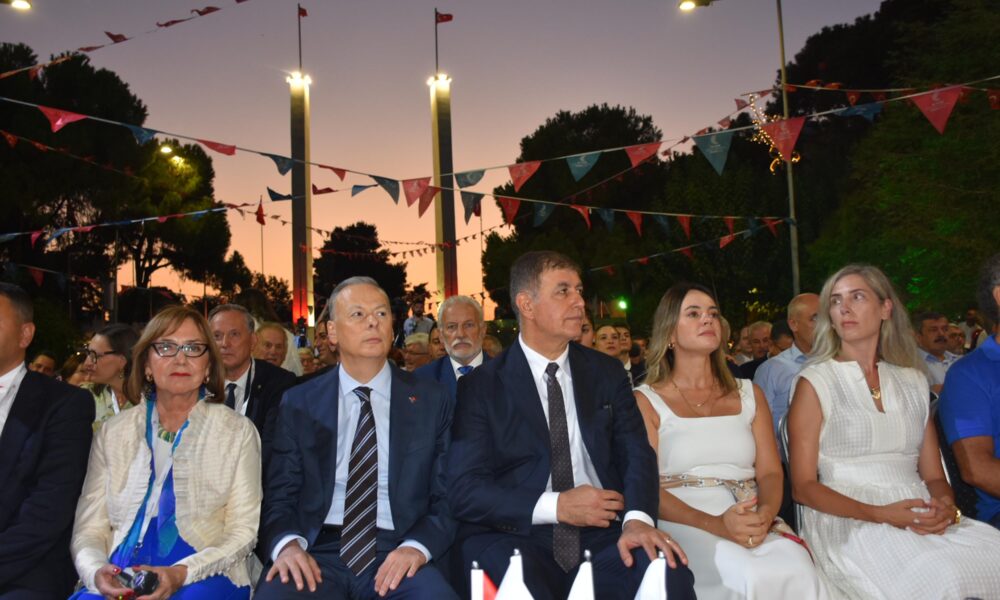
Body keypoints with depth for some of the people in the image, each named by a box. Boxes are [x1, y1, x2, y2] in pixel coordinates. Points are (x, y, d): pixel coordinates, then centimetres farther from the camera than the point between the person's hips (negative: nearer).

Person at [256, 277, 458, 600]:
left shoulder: (431, 400, 6)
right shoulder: (299, 403, 9)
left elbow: (449, 497, 5)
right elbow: (279, 495, 8)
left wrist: (417, 546, -14)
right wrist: (288, 544, -13)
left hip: (397, 554, 0)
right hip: (318, 551, 1)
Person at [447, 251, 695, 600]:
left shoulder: (608, 372, 12)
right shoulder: (480, 387, 1)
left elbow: (635, 453, 4)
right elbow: (464, 490, -6)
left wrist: (637, 517, -17)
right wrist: (556, 506, -16)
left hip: (601, 535, 3)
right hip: (514, 539, -3)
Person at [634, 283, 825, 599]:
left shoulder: (749, 394, 17)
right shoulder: (646, 401, 3)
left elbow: (771, 472, 9)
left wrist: (765, 514, -15)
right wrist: (715, 524, -21)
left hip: (754, 524, 5)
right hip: (684, 525, -4)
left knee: (799, 572, -28)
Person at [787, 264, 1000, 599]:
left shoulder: (913, 382, 16)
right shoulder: (815, 383, 1)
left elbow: (934, 476, 15)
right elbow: (804, 486, -3)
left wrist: (946, 507, -8)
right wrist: (879, 514, -16)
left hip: (921, 519, 5)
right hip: (849, 522, -5)